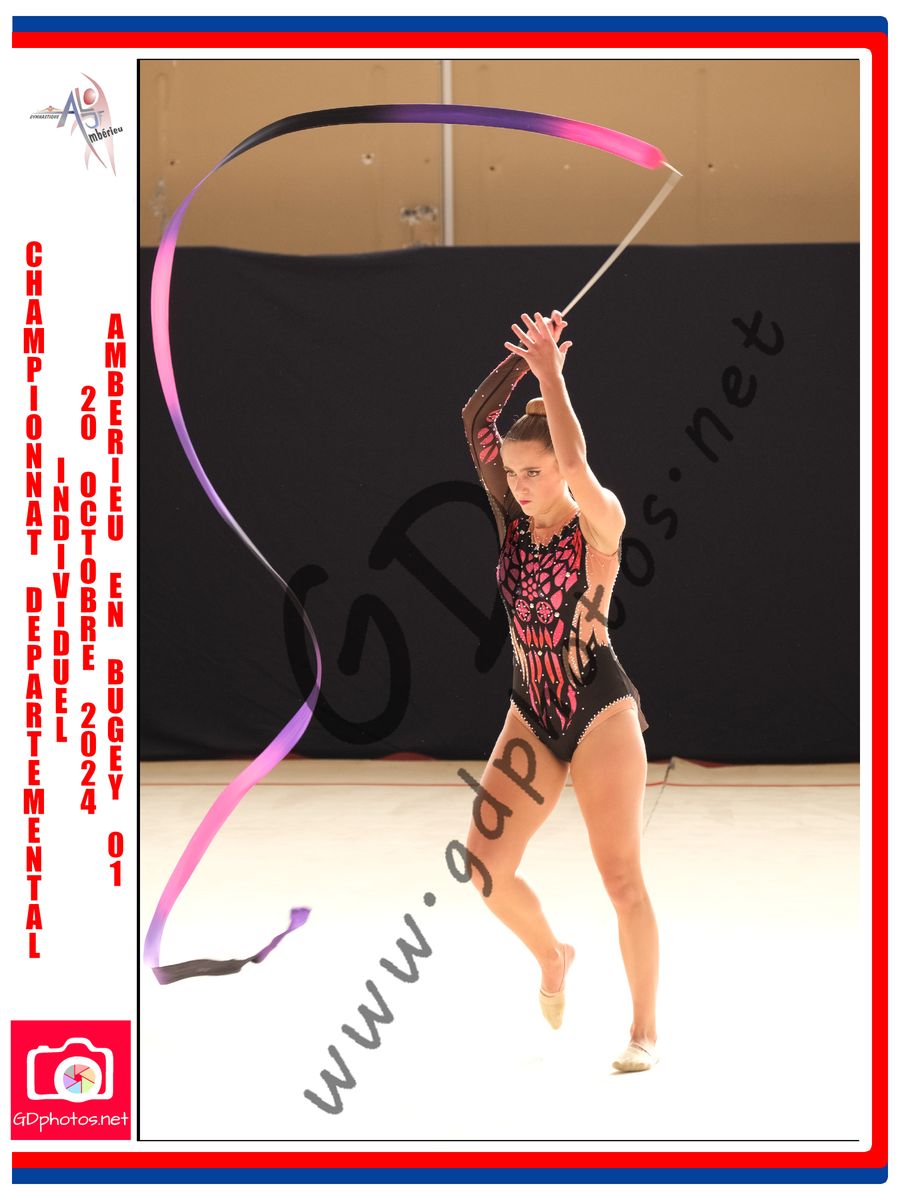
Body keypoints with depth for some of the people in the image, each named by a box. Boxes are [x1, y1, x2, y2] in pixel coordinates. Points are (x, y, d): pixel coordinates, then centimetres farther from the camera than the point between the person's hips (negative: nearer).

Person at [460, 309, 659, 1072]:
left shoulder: (600, 524, -13)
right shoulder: (513, 520, 1)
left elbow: (577, 461, -33)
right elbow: (475, 419, -6)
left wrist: (550, 369, -27)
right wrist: (522, 358, -14)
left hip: (601, 715, -5)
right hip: (530, 716, 5)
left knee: (622, 881, -1)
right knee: (483, 867, -2)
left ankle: (646, 1031, 13)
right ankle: (551, 956, 28)